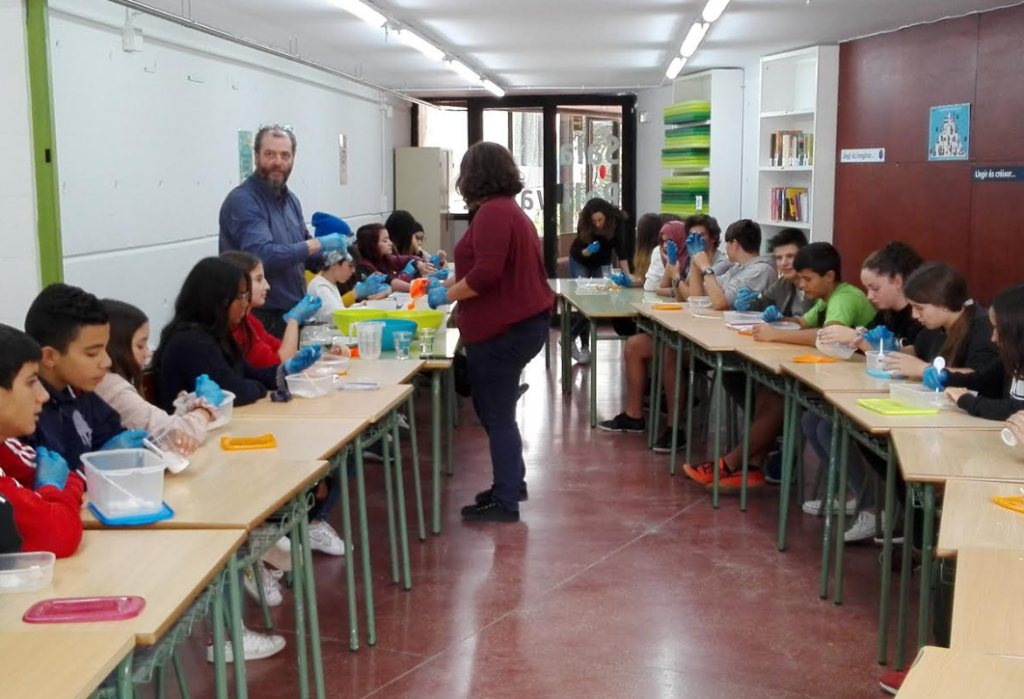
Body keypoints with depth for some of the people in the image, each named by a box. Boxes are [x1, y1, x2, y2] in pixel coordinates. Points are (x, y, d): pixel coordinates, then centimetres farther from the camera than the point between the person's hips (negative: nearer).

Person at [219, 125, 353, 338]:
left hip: (294, 315, 8)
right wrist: (318, 244, -23)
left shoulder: (291, 200, 11)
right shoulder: (242, 201, -16)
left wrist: (327, 252, -1)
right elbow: (262, 255, -27)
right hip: (261, 319, -8)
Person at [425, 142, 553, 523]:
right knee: (496, 409, 20)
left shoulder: (492, 212, -16)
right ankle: (512, 482, 30)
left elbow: (486, 273, -25)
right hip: (520, 321, 10)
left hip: (504, 329, -10)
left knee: (497, 414, -2)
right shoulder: (509, 208, 16)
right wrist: (451, 280, 26)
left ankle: (505, 501, 4)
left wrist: (447, 295, -12)